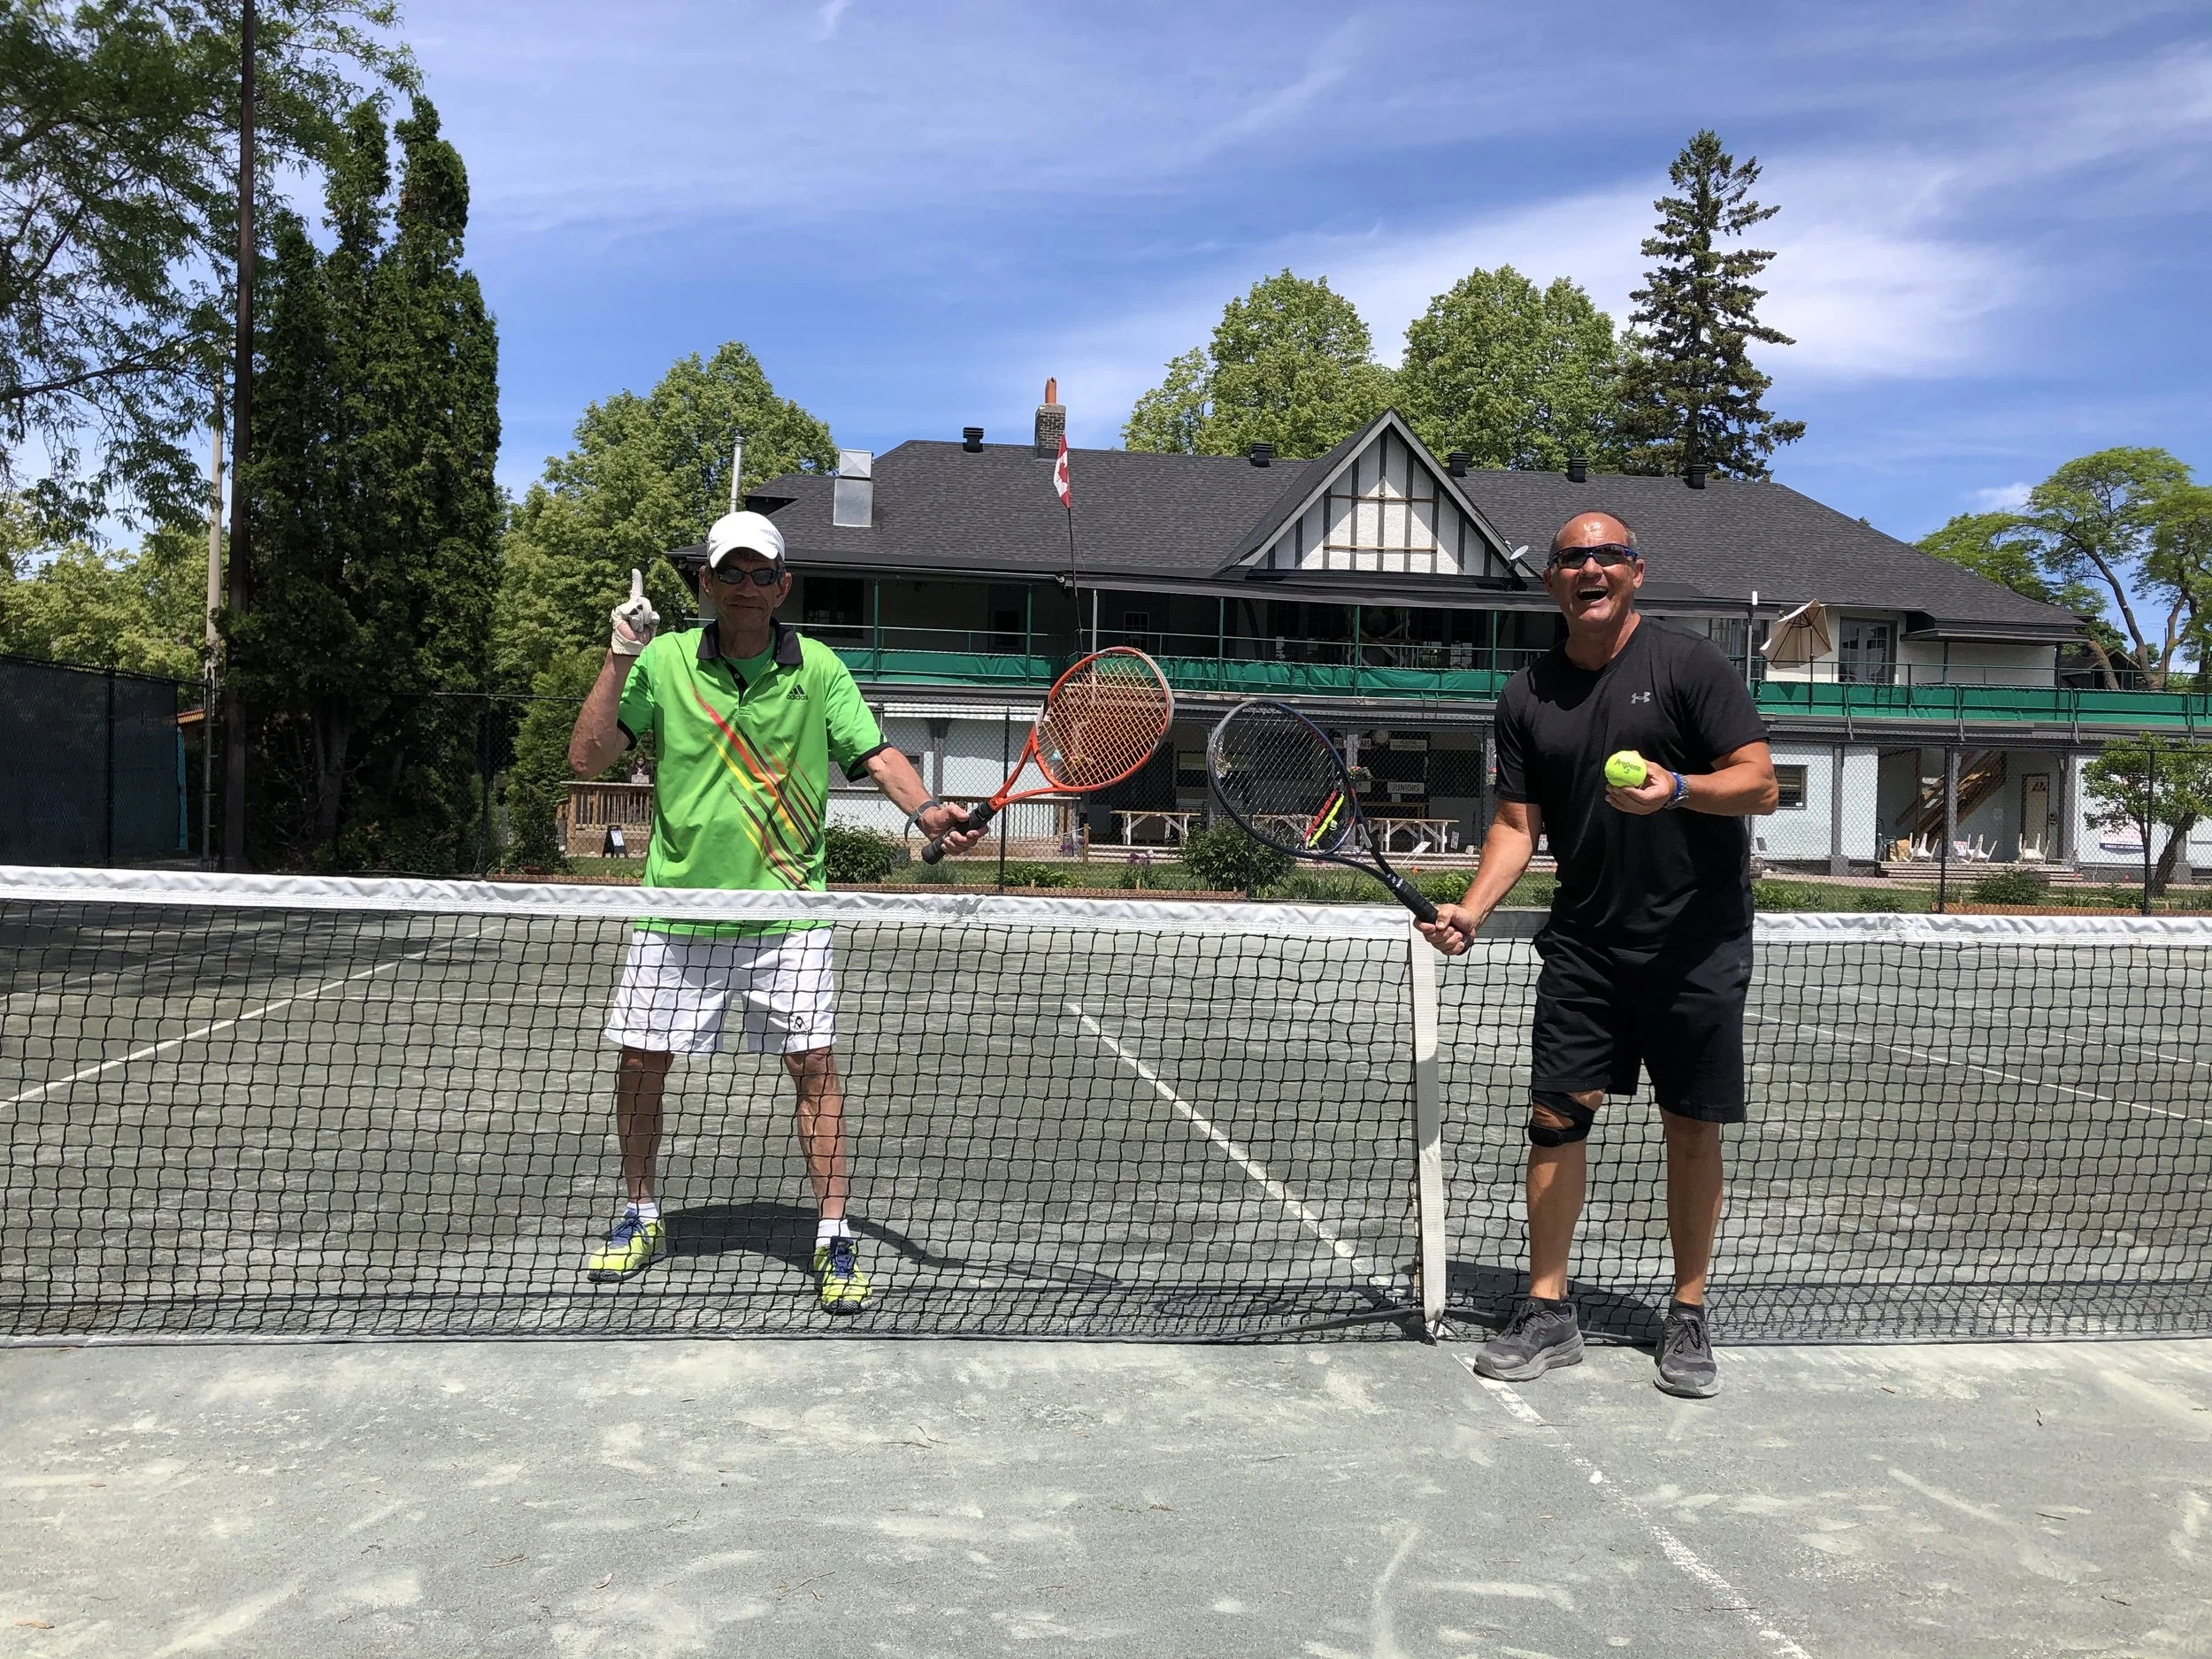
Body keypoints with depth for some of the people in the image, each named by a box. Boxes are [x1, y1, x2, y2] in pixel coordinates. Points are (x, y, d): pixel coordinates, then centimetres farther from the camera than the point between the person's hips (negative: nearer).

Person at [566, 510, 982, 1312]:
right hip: (677, 909, 2)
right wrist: (619, 659, -12)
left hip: (784, 912, -1)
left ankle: (834, 1237, 6)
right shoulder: (664, 660, 1)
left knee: (814, 1064, -5)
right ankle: (640, 1217, 30)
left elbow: (875, 754, -4)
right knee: (639, 1063, 7)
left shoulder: (818, 669, 0)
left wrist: (926, 808, -24)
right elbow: (587, 759, -3)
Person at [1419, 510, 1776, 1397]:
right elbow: (1517, 823, 7)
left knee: (1693, 1127, 3)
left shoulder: (1690, 664, -5)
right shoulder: (1526, 696, 6)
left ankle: (1687, 1318, 18)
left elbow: (1760, 784, -9)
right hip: (1583, 942, 3)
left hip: (1696, 945, -3)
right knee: (1556, 1115, -1)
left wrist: (1678, 789, -29)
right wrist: (1469, 910, -8)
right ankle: (1546, 1314, 11)